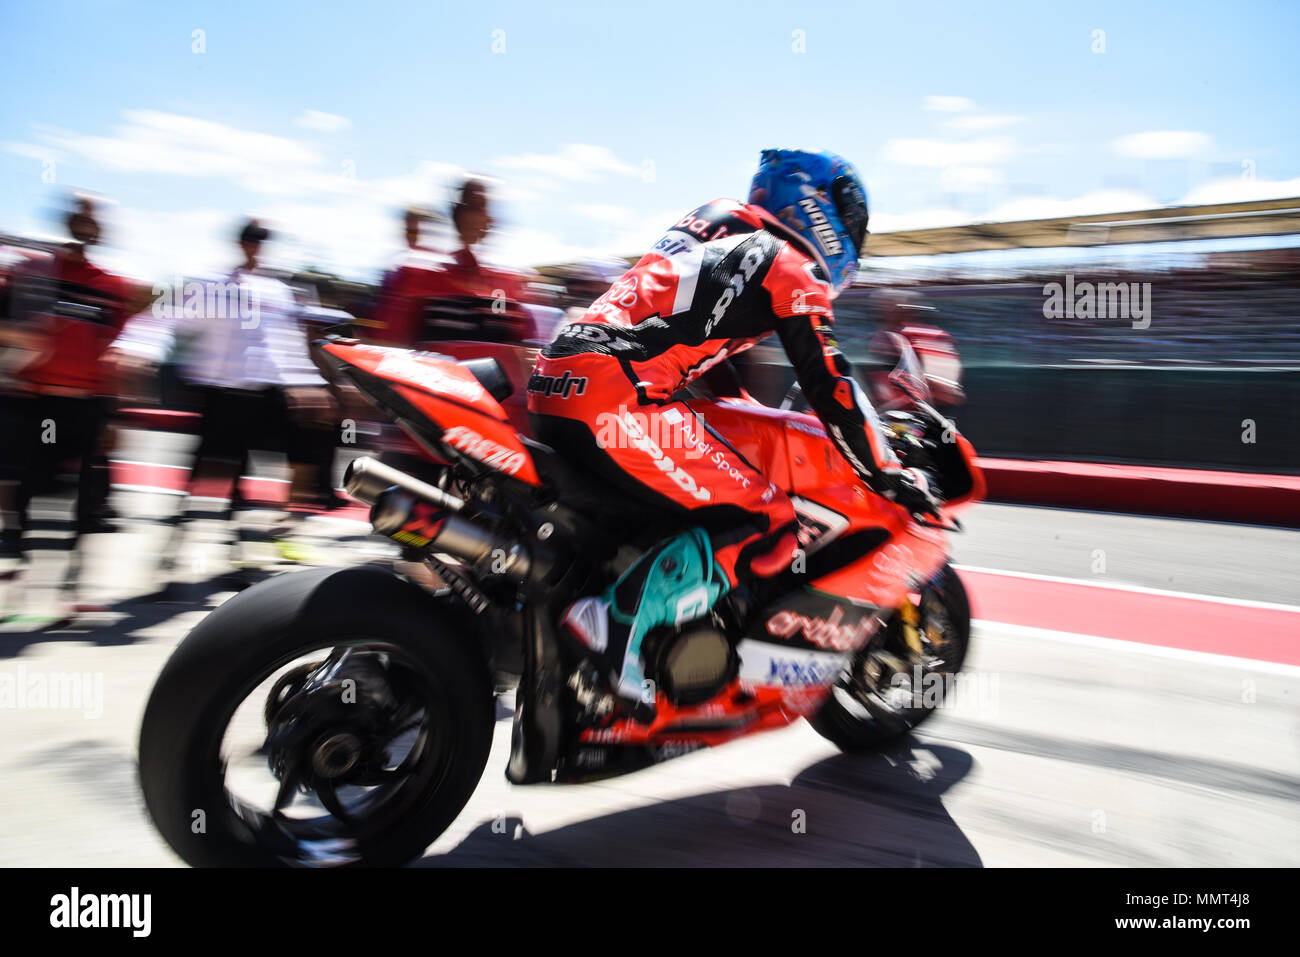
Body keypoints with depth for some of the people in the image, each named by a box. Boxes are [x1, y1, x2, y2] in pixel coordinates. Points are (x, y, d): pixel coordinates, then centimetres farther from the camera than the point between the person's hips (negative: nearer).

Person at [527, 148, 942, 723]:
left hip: (556, 377, 10)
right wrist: (889, 475, 7)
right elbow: (827, 382, -3)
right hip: (614, 399, -10)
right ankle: (614, 624, -16)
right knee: (764, 523, -7)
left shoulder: (712, 227, 27)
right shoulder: (787, 266, 2)